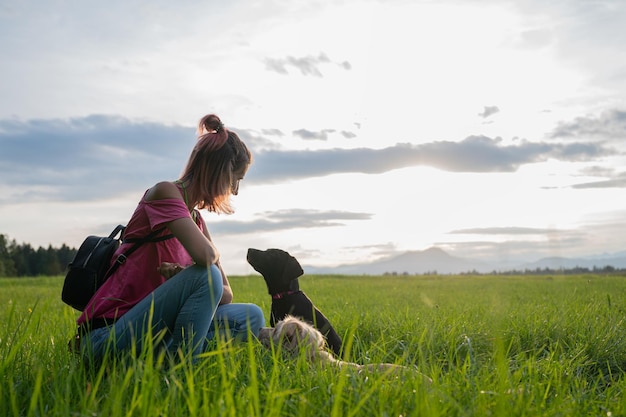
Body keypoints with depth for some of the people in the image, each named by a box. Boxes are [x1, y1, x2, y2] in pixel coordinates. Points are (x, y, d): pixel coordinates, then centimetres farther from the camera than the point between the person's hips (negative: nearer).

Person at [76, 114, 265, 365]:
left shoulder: (196, 220, 14)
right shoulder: (165, 192, -9)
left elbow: (225, 294, 10)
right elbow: (205, 256, -26)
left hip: (152, 333, 8)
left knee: (252, 317, -3)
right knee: (206, 275, -26)